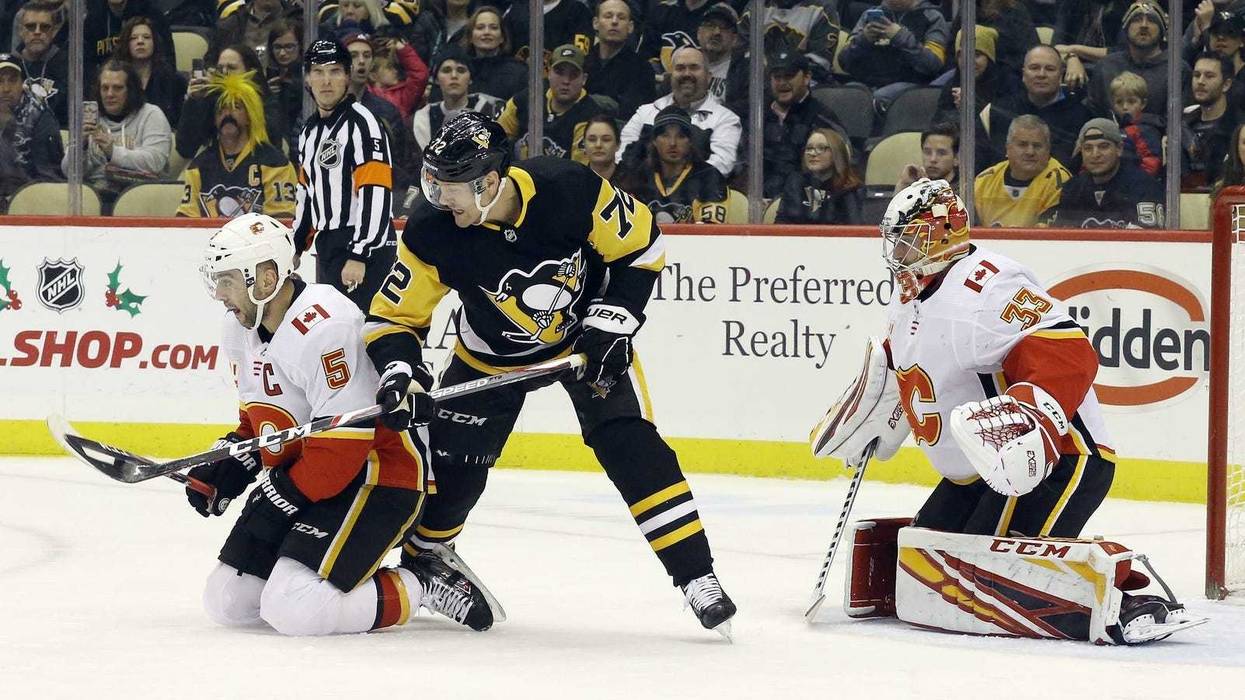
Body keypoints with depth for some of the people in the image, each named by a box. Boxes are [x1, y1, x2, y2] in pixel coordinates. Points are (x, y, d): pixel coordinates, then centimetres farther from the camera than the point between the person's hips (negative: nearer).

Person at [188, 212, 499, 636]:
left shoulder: (323, 328, -26)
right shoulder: (241, 327, 5)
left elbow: (346, 441, -27)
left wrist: (284, 496, -21)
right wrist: (227, 466, 6)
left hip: (376, 478, -10)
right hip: (295, 482, 10)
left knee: (293, 610, -25)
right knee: (227, 602, 3)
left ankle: (420, 589, -4)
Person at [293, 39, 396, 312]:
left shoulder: (362, 123, -13)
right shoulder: (310, 130, 15)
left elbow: (376, 194, -21)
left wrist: (359, 255, -26)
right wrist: (295, 246, 26)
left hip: (365, 248, -10)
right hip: (327, 246, 10)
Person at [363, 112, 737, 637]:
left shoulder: (571, 190, -32)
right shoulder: (432, 231, -28)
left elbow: (641, 246, -14)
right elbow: (394, 316, -16)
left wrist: (611, 323, -19)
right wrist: (399, 368, -34)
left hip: (585, 334, -2)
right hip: (492, 351, 2)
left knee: (632, 448, -16)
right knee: (453, 465, -1)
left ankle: (696, 577, -13)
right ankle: (420, 559, 28)